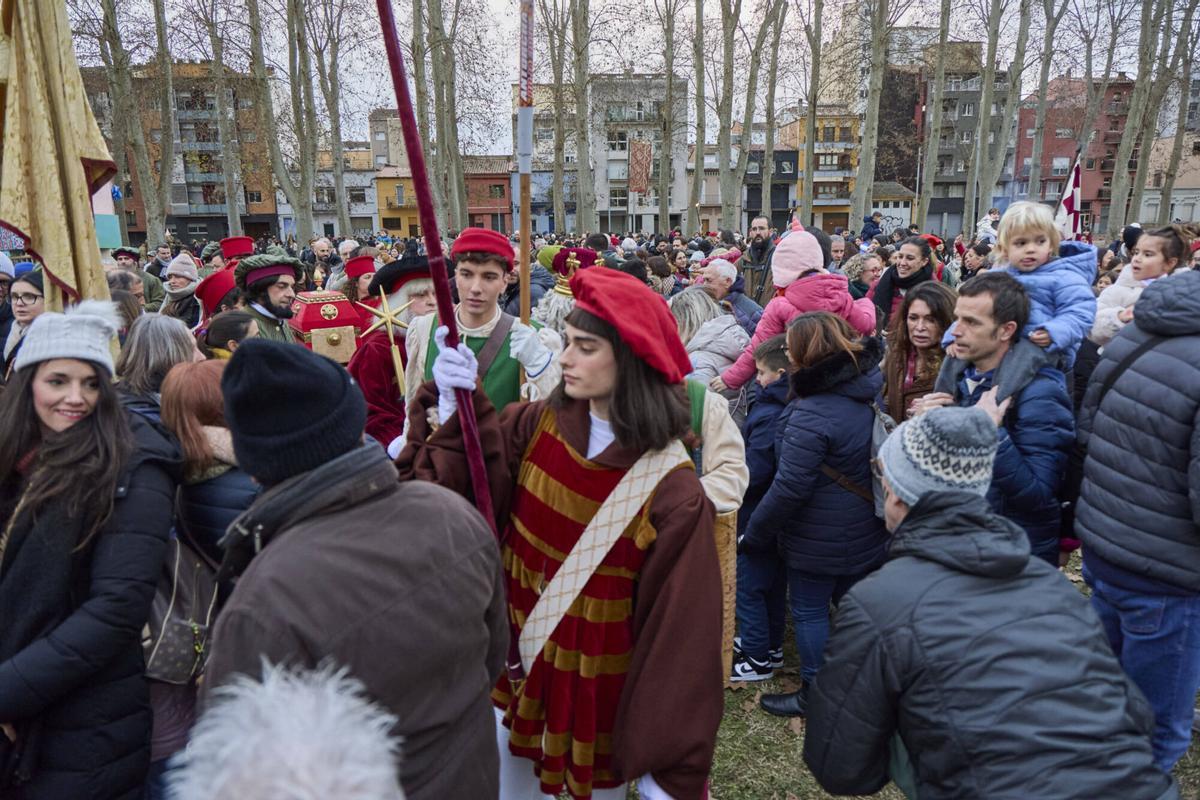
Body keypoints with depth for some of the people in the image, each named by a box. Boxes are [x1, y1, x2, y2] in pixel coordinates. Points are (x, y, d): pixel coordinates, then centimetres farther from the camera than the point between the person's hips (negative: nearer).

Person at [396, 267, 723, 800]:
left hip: (599, 687, -4)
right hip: (518, 662, 4)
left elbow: (680, 632, -17)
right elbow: (452, 491, -14)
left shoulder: (670, 491, -21)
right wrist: (457, 406, -30)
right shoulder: (535, 426, -9)